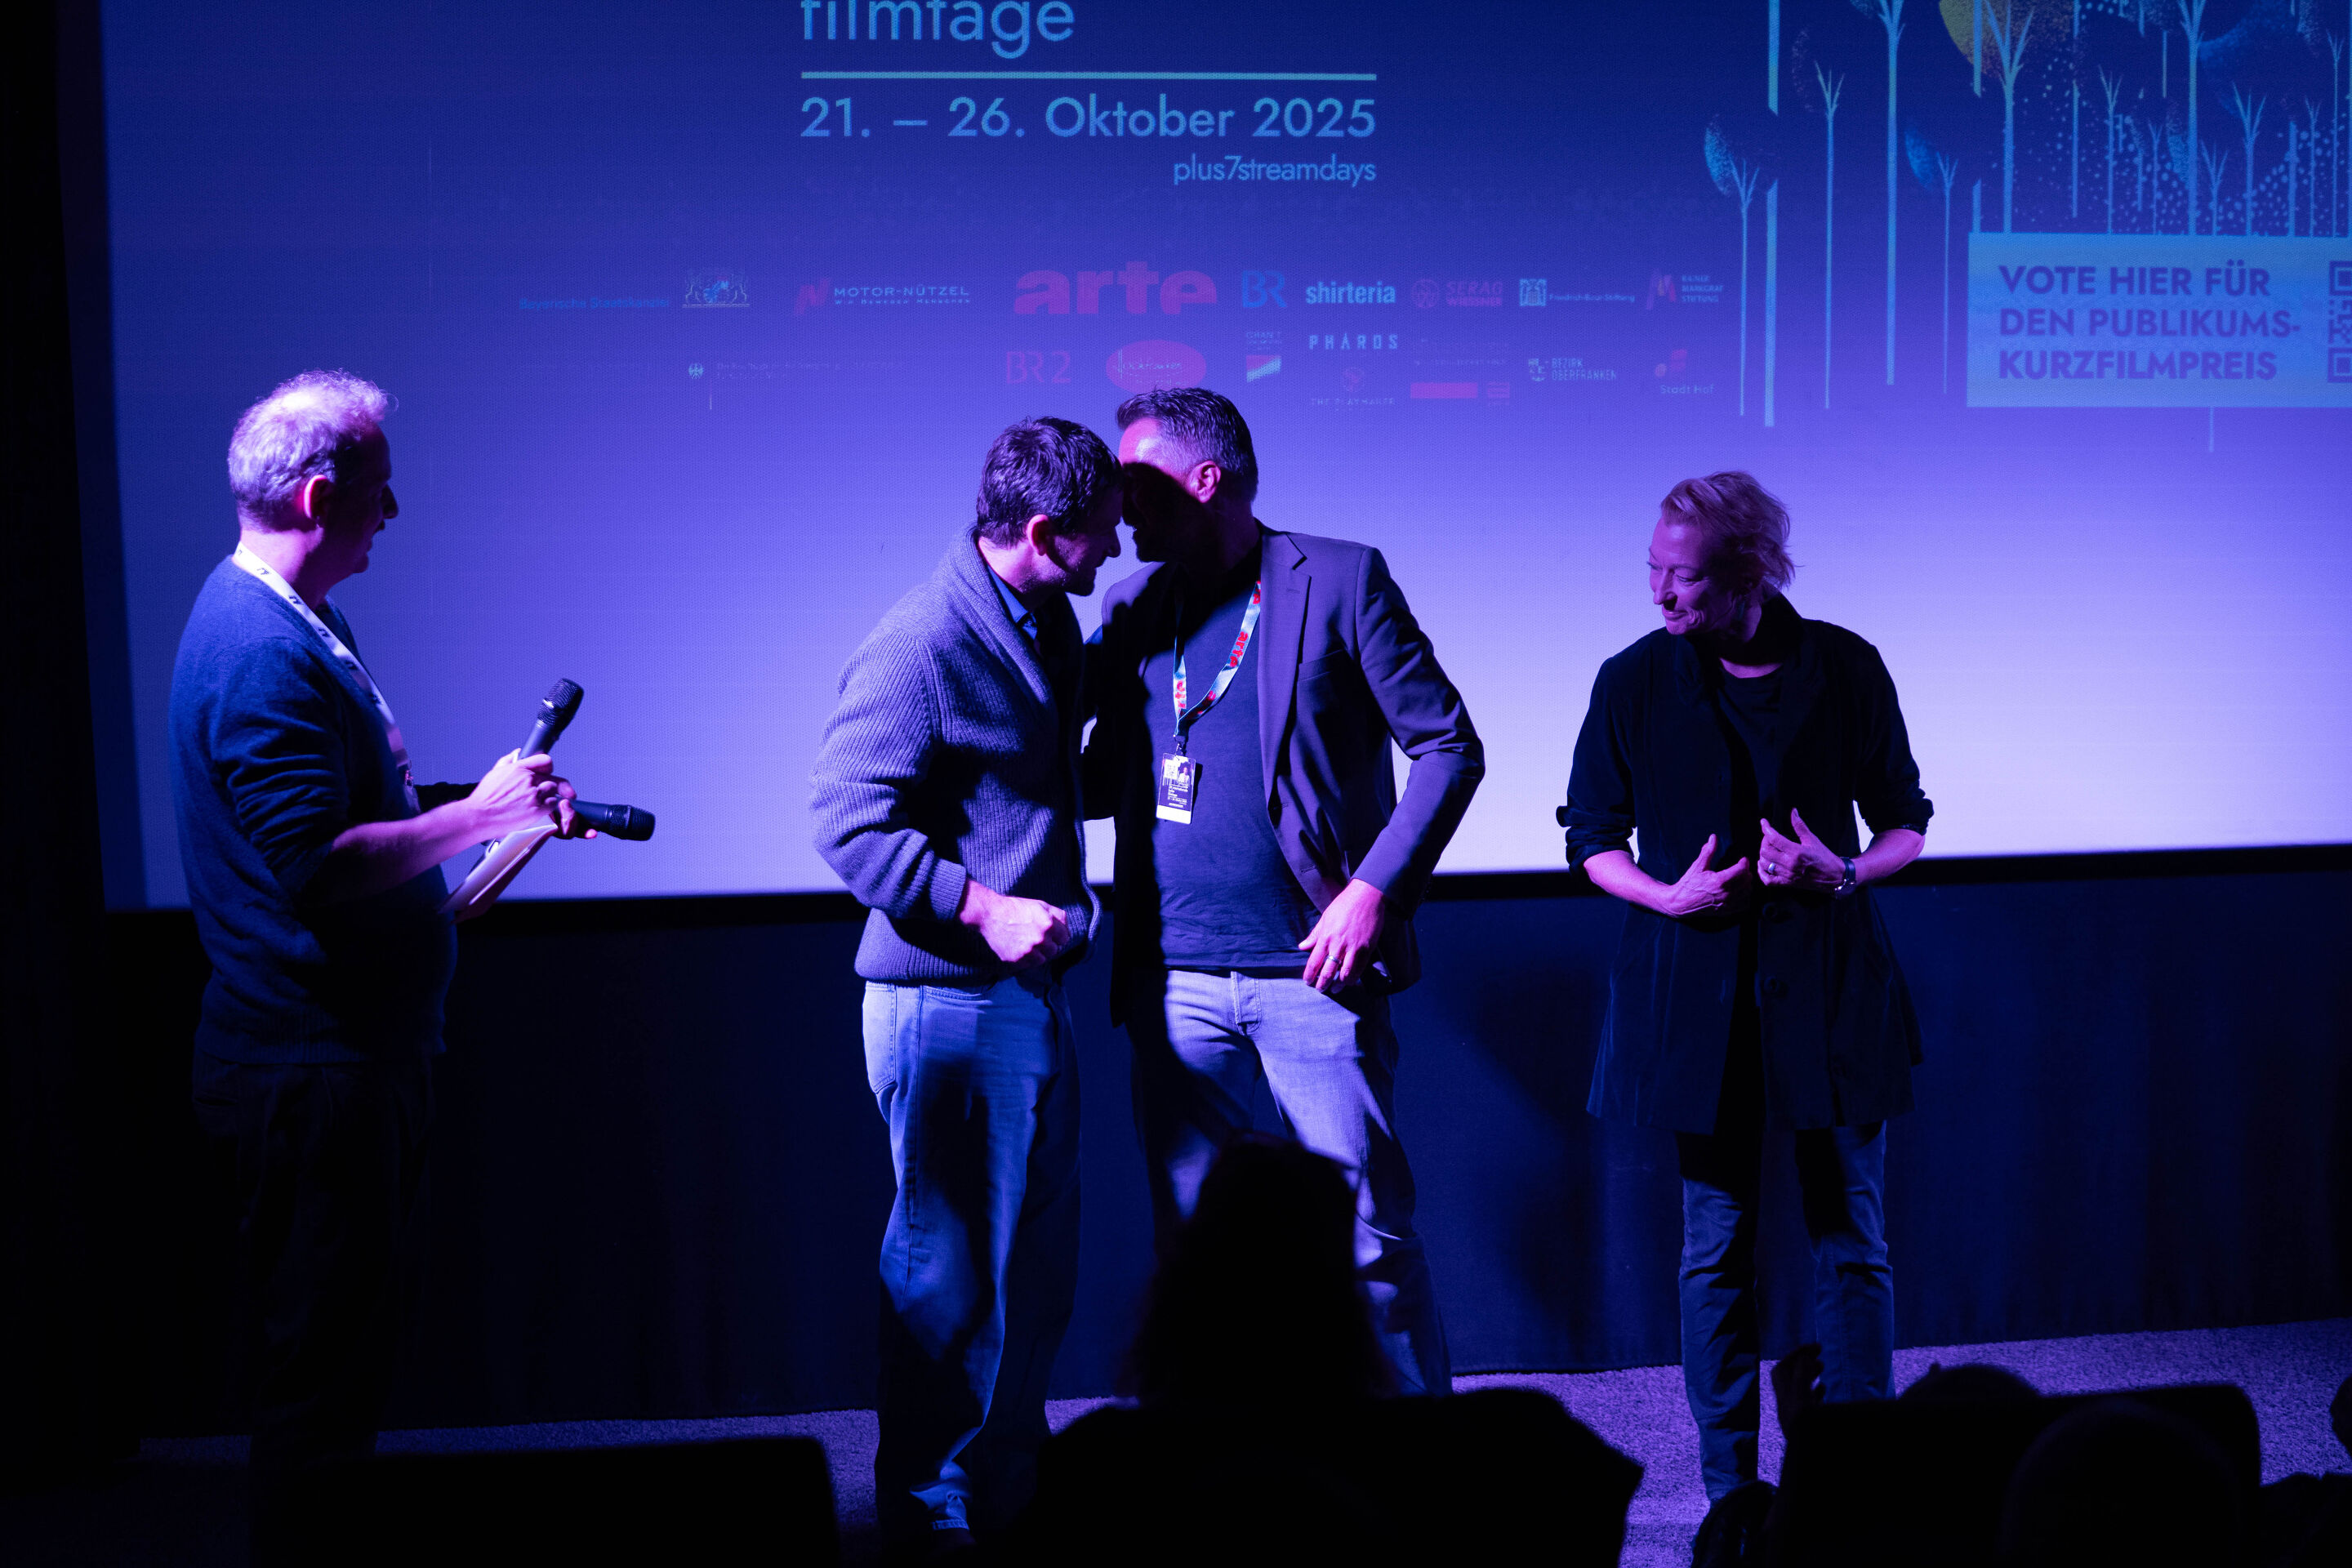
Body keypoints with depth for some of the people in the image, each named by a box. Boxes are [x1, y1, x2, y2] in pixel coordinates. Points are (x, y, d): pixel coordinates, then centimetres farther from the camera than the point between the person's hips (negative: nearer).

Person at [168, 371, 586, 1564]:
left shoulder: (297, 625, 14)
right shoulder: (265, 653, -21)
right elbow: (319, 865, -28)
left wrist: (509, 803, 17)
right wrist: (478, 812, -19)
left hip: (348, 1051, 11)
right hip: (312, 1071, -11)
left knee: (348, 1335, 19)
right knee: (321, 1354, -1)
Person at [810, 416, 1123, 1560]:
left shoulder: (1047, 620, 10)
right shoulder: (918, 647, -17)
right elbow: (849, 826, -19)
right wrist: (984, 909, -23)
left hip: (1034, 990, 9)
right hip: (950, 1000, -9)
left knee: (1035, 1262, 16)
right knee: (949, 1271, 1)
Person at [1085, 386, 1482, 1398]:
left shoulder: (1338, 581, -1)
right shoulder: (1131, 608, 13)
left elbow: (1449, 746, -2)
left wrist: (1376, 889, -11)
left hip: (1309, 973, -4)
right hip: (1173, 983, 4)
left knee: (1366, 1237, 0)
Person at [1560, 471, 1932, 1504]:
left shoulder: (1846, 669, -2)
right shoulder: (1635, 681, -2)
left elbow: (1905, 825, 7)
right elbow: (1592, 838, 6)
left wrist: (1843, 873, -13)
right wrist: (1667, 895, -12)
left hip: (1829, 985, 0)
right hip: (1696, 992, 0)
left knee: (1850, 1240, 3)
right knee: (1716, 1245, 5)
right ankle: (1729, 1488, 15)